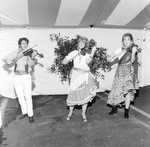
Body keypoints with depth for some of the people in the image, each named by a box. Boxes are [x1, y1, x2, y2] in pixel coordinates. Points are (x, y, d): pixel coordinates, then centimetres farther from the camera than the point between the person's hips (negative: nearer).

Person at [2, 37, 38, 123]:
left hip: (26, 77, -3)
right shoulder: (16, 53, 4)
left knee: (28, 96, -4)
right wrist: (10, 62, -9)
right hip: (17, 77, 3)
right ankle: (24, 112, 25)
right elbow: (4, 58, 10)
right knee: (20, 96, 10)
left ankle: (30, 115, 6)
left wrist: (33, 57, -35)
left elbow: (31, 64, -18)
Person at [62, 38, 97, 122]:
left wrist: (92, 53, -22)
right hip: (76, 75, -1)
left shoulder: (86, 53, 9)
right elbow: (64, 62, 1)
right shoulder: (74, 53, 7)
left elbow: (88, 61, -12)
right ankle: (70, 112, 23)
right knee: (73, 93, -2)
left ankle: (83, 114, 18)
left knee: (86, 95, 0)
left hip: (86, 75, 1)